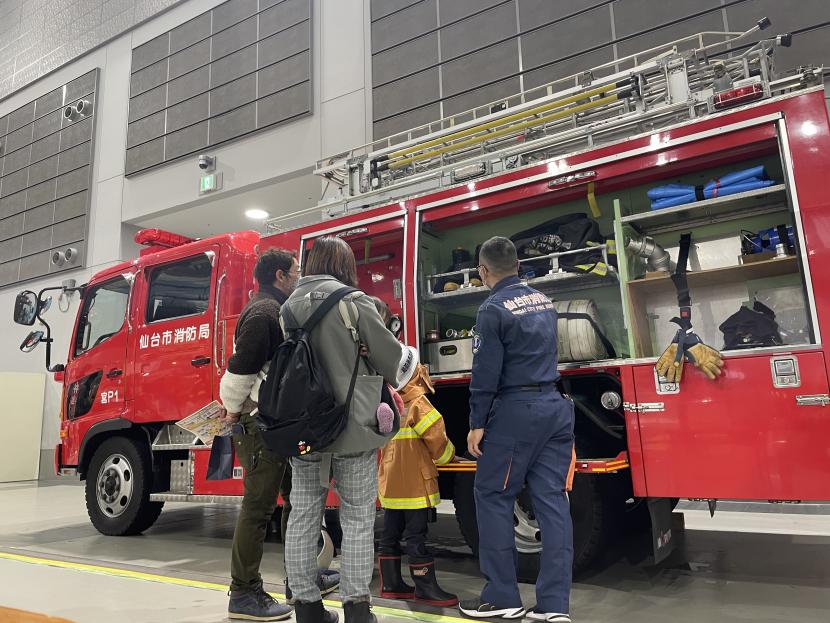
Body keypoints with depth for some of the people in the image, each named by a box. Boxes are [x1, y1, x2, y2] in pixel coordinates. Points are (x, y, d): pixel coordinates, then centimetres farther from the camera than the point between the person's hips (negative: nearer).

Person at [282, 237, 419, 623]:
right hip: (352, 427, -5)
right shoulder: (352, 301, -8)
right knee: (357, 520, 6)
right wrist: (412, 357, 15)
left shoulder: (289, 306, 8)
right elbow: (392, 360, -3)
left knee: (302, 519, 12)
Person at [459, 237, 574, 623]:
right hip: (554, 407, 7)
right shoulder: (544, 302, 13)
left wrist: (477, 423, -7)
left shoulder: (493, 309, -10)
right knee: (552, 502, 5)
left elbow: (486, 372, -13)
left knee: (492, 498, 4)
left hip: (516, 411, -7)